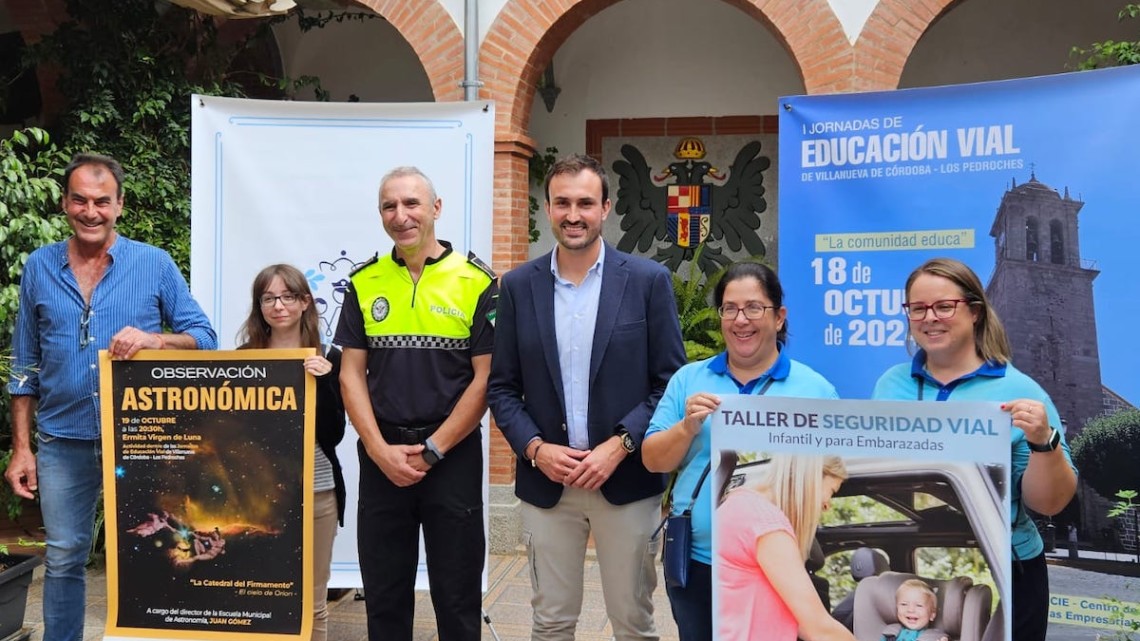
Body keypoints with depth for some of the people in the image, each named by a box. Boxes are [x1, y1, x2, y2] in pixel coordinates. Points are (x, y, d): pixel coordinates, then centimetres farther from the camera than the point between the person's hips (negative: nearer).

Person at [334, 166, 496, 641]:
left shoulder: (476, 282, -4)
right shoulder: (364, 283, 5)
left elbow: (485, 379, -6)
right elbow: (352, 374, 4)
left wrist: (432, 450, -10)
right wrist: (380, 450, -7)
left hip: (453, 455, -3)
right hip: (381, 457, 3)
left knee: (457, 594, 8)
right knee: (383, 593, 13)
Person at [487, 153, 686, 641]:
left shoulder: (648, 280, -3)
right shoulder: (519, 285, 3)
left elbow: (671, 381, -3)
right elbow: (502, 387, 6)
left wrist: (619, 446, -13)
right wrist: (535, 448, -9)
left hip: (627, 480, -1)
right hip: (546, 482, 2)